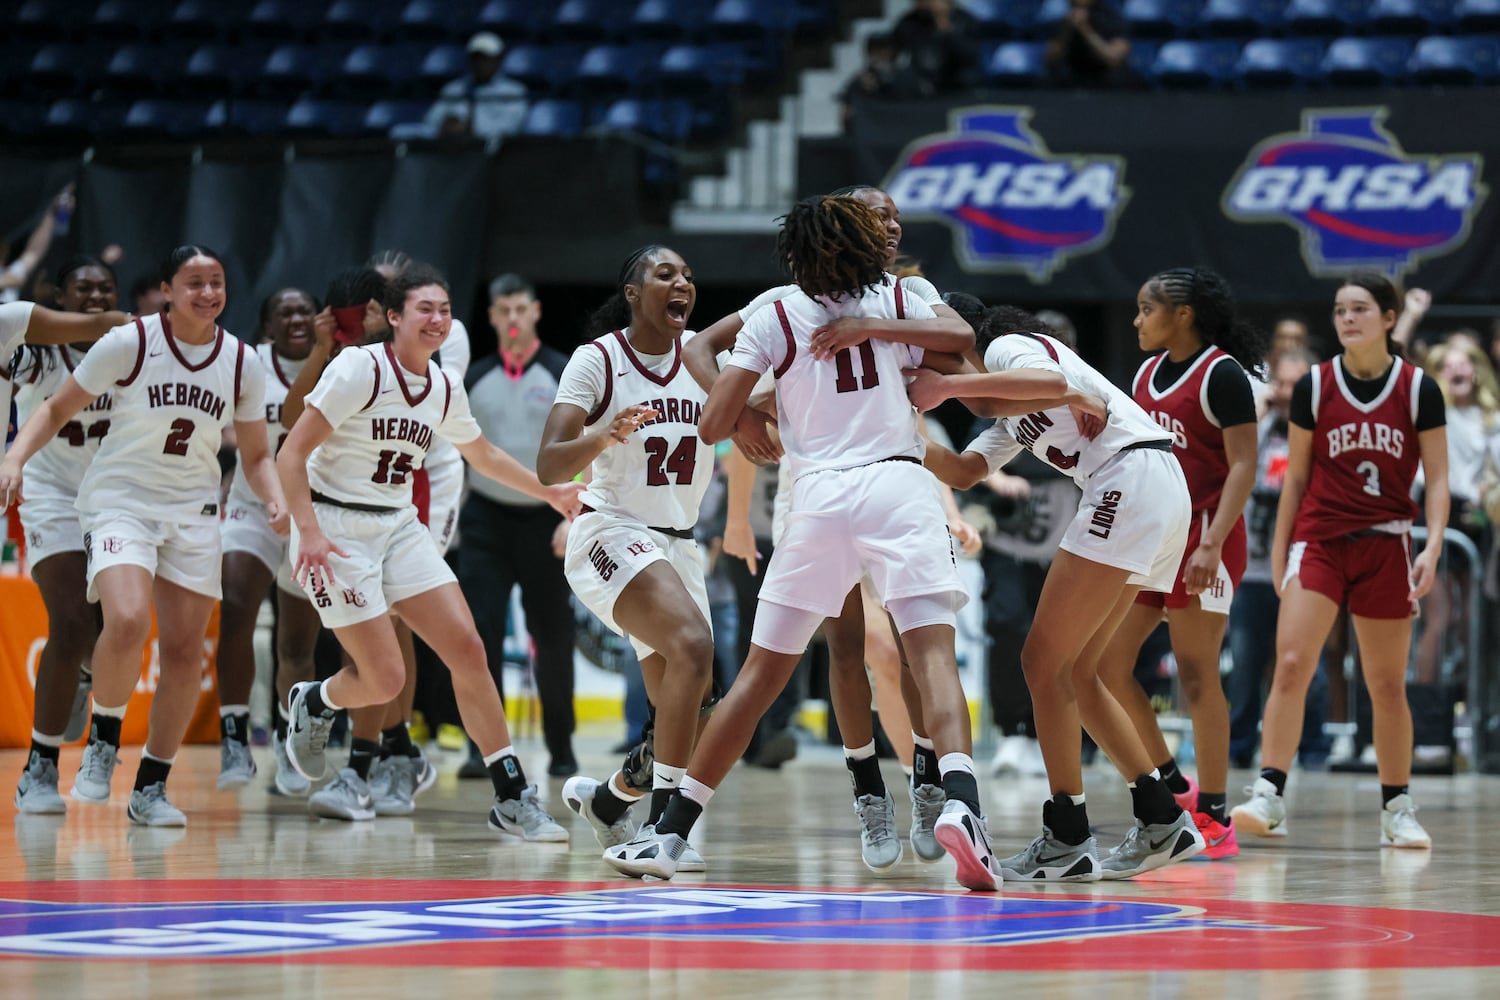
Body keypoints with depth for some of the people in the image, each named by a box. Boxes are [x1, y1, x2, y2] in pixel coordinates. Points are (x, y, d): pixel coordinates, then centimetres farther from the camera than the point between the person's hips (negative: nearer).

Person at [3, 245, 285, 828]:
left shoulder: (241, 364, 1)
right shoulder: (127, 344, -10)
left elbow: (255, 456, 12)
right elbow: (57, 411, -1)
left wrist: (276, 500, -8)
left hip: (193, 512, 4)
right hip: (120, 500, -4)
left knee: (184, 649, -2)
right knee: (126, 622, -27)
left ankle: (151, 789, 11)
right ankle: (103, 741, -2)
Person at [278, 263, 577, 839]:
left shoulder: (446, 390, 5)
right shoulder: (360, 369, -15)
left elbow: (483, 456, 26)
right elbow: (291, 454, -17)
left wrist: (550, 493, 29)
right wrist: (308, 532, -27)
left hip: (399, 527, 6)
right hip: (337, 527, -6)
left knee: (466, 648, -7)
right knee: (386, 678, -12)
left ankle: (512, 799, -2)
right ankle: (313, 705, 24)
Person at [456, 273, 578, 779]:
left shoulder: (563, 375, -2)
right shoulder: (475, 380, 7)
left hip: (544, 521, -2)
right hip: (487, 519, 2)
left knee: (553, 638, 4)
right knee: (479, 630, -10)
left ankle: (561, 748, 17)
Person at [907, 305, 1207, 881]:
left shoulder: (1007, 346, 2)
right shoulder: (1011, 413, 29)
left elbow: (1053, 383, -20)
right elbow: (962, 473, 20)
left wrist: (949, 385, -19)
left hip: (1131, 478, -10)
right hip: (1164, 492, 10)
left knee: (1045, 661, -7)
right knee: (1074, 671, 14)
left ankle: (1067, 841, -7)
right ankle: (1161, 822, 13)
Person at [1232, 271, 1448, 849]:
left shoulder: (1418, 389, -1)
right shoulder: (1314, 387, 2)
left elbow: (1437, 479, 0)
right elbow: (1296, 477, 8)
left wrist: (1433, 546, -14)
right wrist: (1278, 553, 7)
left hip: (1386, 546, 0)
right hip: (1318, 540, 0)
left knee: (1387, 685, 7)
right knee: (1290, 664, -16)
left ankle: (1397, 808, 18)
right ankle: (1269, 798, -19)